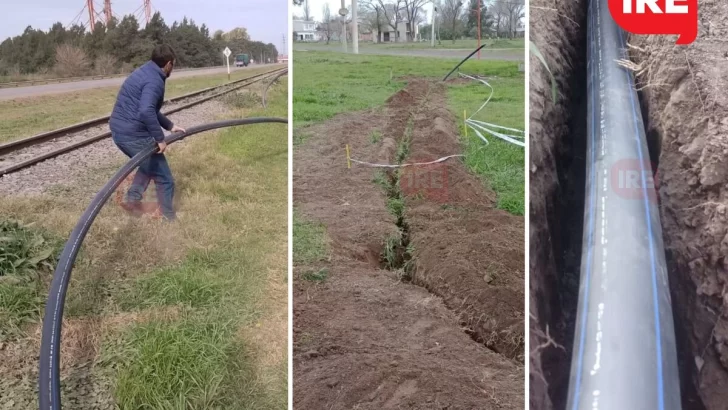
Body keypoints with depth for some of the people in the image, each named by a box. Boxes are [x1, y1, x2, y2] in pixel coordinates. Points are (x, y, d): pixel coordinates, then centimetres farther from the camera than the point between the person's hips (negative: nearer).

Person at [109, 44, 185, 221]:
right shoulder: (154, 80, -16)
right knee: (164, 179, 5)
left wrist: (170, 126, 28)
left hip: (119, 131, 10)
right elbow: (146, 112, -33)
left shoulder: (145, 72, 16)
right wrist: (160, 138, -23)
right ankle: (169, 220, 15)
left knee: (150, 164, 32)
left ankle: (132, 199, 24)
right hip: (134, 135, -10)